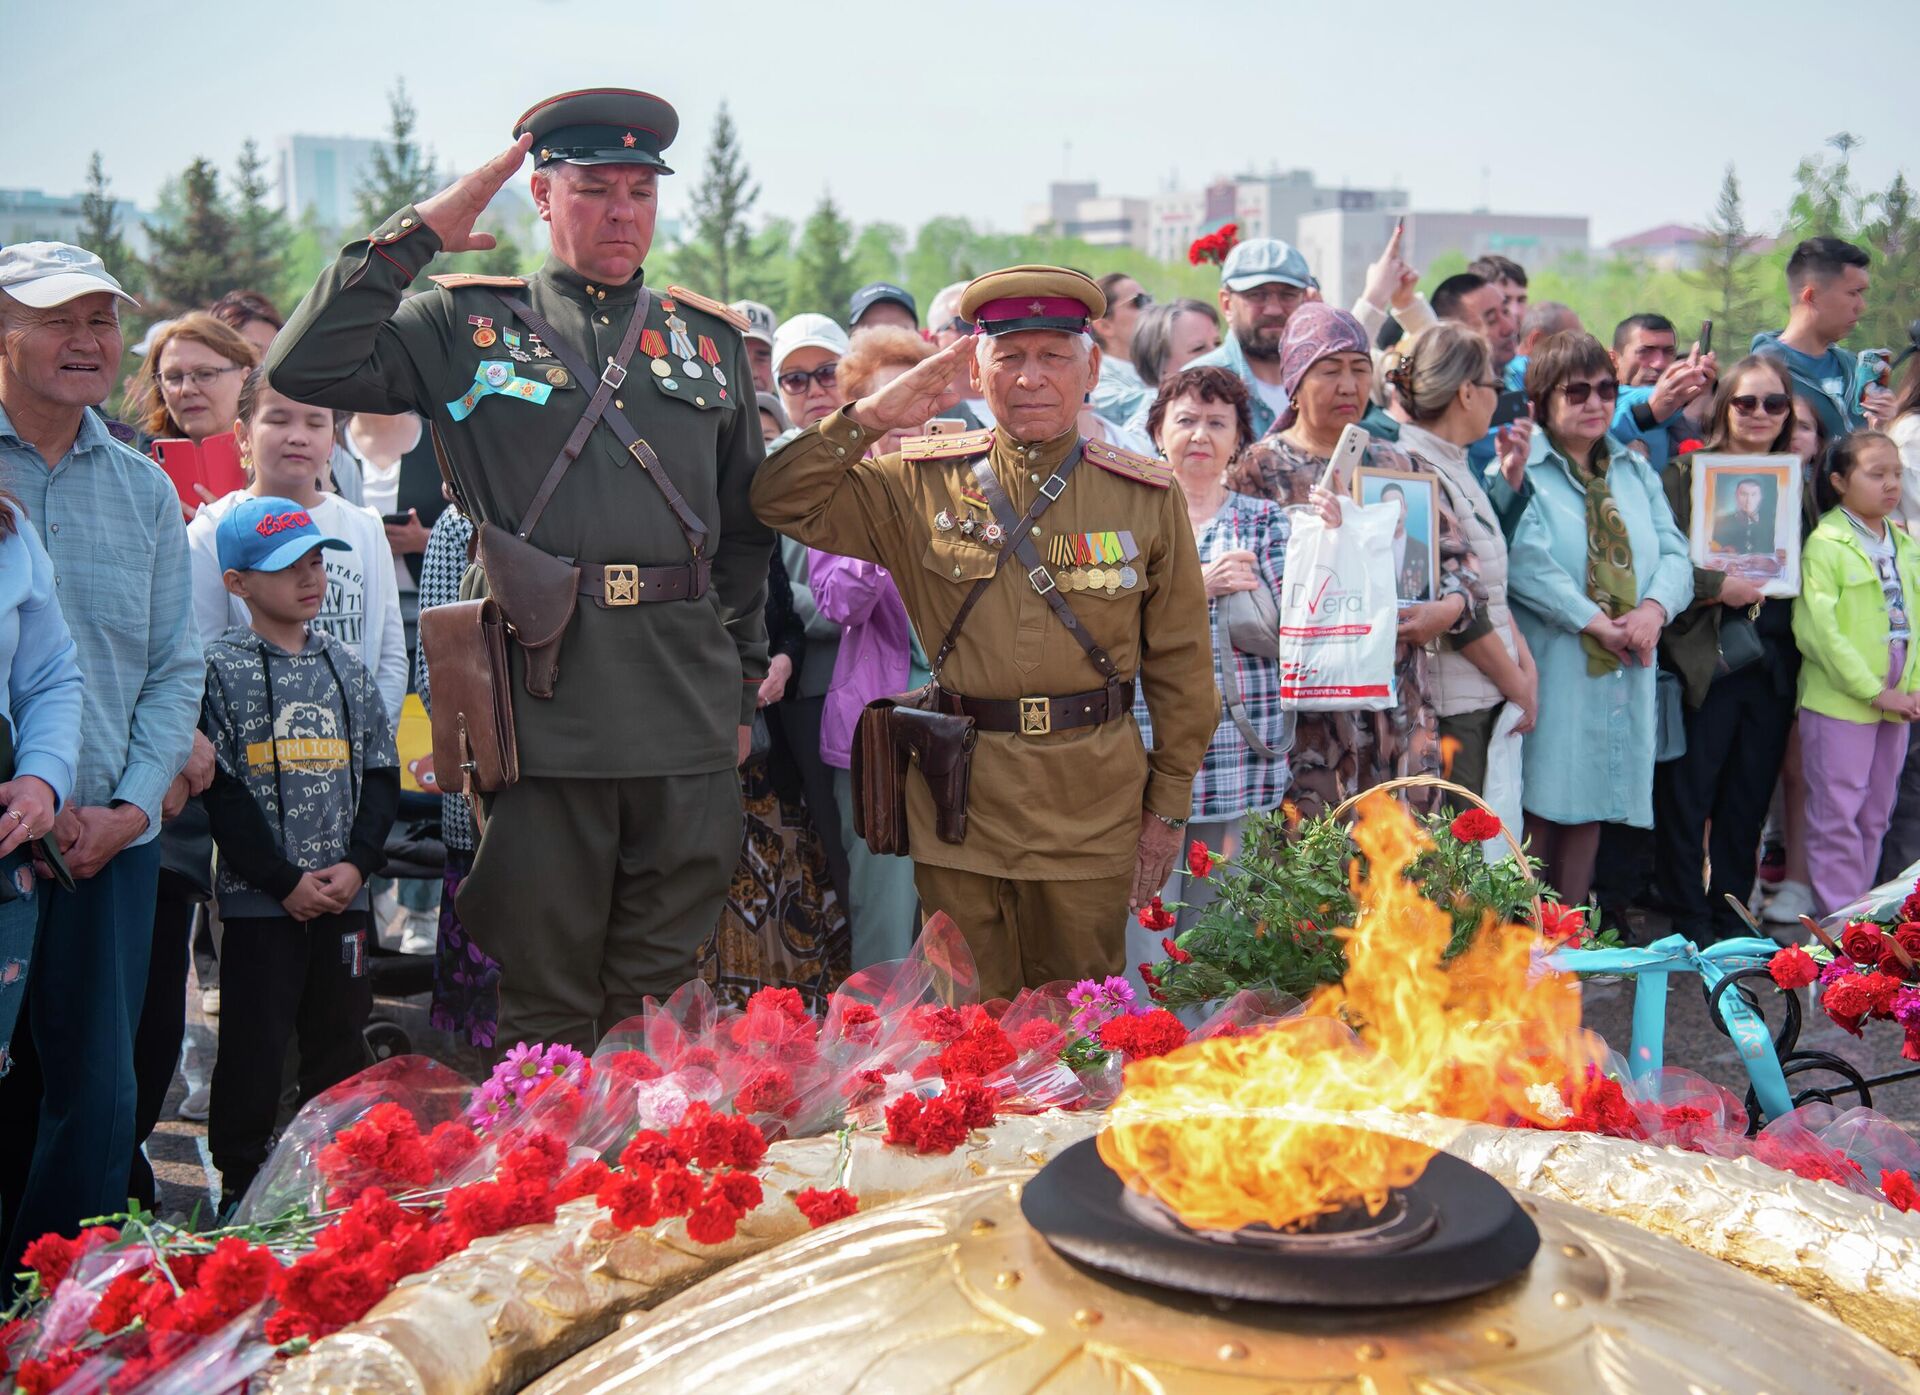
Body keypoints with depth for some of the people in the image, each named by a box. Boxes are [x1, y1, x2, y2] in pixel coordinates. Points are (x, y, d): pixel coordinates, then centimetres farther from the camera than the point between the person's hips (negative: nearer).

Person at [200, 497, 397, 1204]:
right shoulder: (221, 669, -4)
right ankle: (241, 1184, 17)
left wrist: (356, 863, -6)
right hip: (258, 900, -4)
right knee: (255, 1045, 3)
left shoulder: (347, 666, 9)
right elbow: (221, 792, -9)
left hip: (343, 896, 4)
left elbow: (381, 772, 8)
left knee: (342, 1041, 12)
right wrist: (285, 880, -13)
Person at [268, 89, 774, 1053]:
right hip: (542, 707, -2)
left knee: (662, 1003, 10)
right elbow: (302, 369, -6)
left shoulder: (710, 338, 15)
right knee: (544, 1004, 6)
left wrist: (744, 685, 16)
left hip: (688, 717, 2)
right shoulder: (468, 324, 8)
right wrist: (415, 236, -5)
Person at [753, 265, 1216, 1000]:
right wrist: (870, 416, -9)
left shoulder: (1146, 497, 2)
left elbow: (1180, 660, 6)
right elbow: (782, 501, 2)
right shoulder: (921, 484, 2)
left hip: (1093, 809, 0)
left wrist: (1168, 808, 6)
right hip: (956, 796, 0)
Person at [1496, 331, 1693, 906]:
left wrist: (1654, 608, -11)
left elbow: (1674, 553, 9)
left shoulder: (1634, 471, 16)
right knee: (1539, 805, -3)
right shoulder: (1517, 469, -5)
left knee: (1591, 804, 10)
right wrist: (1594, 621, -20)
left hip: (1625, 673, 6)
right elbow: (1524, 560, -19)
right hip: (1551, 667, -6)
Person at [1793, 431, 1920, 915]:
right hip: (1840, 702, -6)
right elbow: (1818, 631, -16)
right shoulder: (1825, 545, -10)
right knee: (1837, 816, -1)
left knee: (1875, 816, 12)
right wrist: (1874, 692, -16)